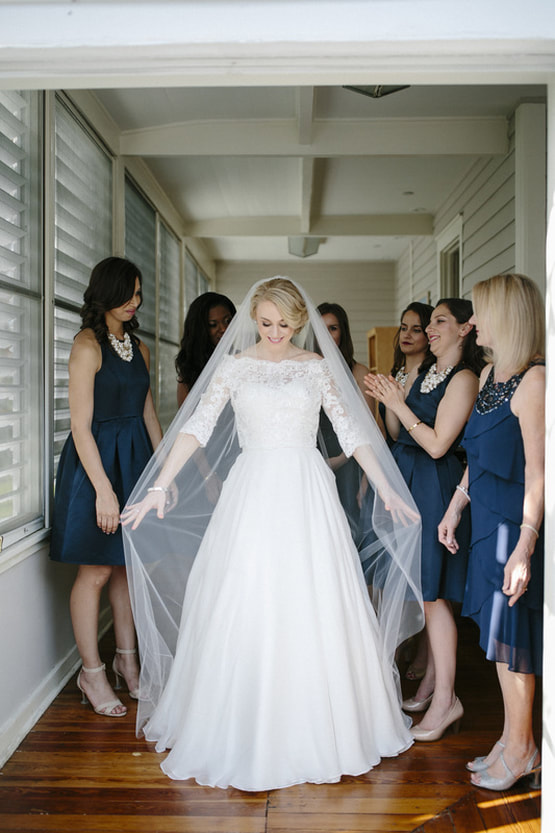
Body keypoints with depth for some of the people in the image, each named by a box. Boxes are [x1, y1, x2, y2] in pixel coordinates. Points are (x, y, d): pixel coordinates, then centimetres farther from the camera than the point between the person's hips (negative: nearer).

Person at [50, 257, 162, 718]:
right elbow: (80, 425, -16)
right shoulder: (88, 345, -11)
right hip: (95, 463, -7)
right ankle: (92, 672, 17)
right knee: (96, 572, 2)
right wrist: (104, 489, -19)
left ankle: (127, 660, 28)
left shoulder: (139, 348, 11)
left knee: (127, 565, 14)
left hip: (136, 461, 7)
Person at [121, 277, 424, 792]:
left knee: (313, 607, 4)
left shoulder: (317, 366, 7)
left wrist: (387, 490, 4)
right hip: (253, 491, -1)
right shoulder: (233, 366, 4)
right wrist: (159, 487, -11)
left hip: (308, 493, 1)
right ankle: (243, 730, 19)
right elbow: (196, 427, -3)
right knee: (246, 606, 2)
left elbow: (351, 431, 6)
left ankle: (315, 726, 24)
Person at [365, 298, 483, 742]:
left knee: (433, 593, -4)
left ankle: (446, 698, 7)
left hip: (435, 487, -8)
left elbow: (437, 444, -18)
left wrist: (399, 402, -15)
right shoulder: (423, 375, 14)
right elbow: (399, 435, 15)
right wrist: (389, 401, -1)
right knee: (425, 592, 14)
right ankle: (431, 683, 26)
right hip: (409, 484, 8)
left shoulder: (464, 379, -11)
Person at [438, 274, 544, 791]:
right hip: (486, 519, 8)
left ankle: (521, 750, 23)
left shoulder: (533, 380, -17)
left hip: (513, 524, -8)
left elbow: (537, 469, -20)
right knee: (498, 633, 15)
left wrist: (524, 546, -22)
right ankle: (511, 739, 30)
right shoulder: (489, 374, 11)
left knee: (509, 636, 4)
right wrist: (455, 509, 18)